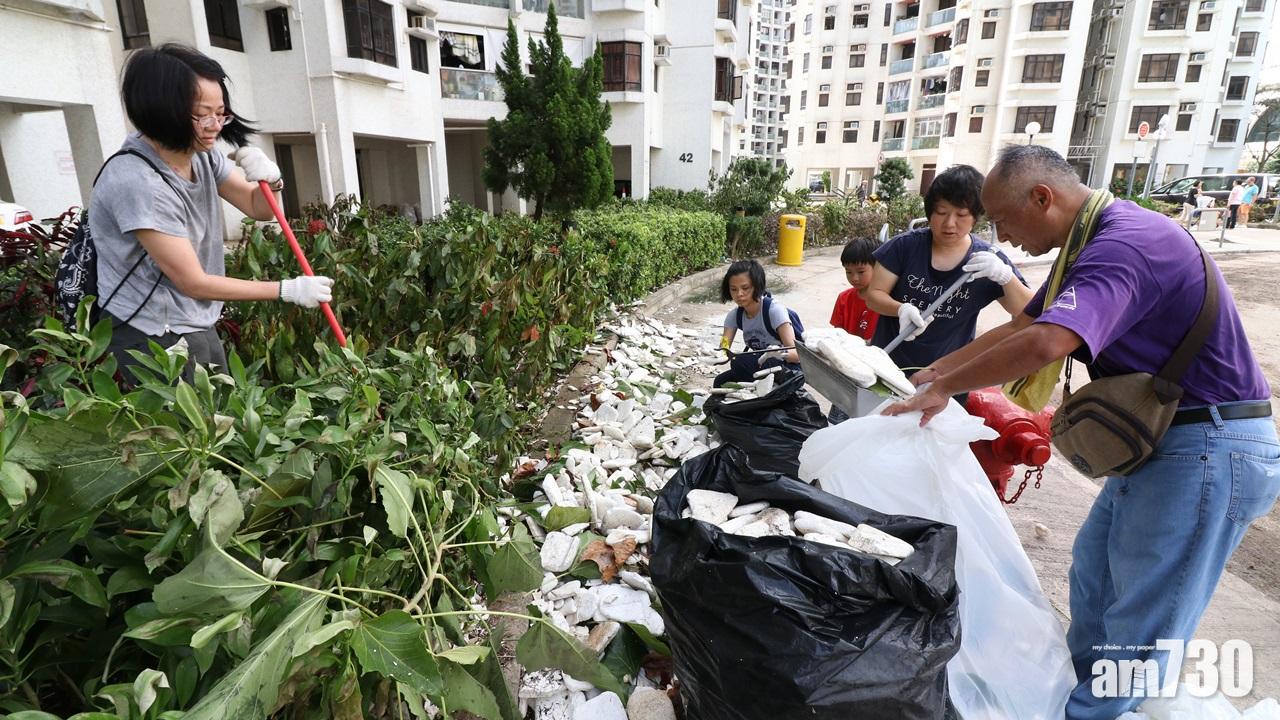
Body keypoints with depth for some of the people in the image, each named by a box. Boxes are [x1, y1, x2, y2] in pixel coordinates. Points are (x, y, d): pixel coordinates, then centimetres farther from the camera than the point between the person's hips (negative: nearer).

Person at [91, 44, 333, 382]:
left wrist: (269, 181, -16)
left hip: (198, 326, 8)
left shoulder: (202, 154, 0)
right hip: (153, 339, -8)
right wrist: (287, 290, -23)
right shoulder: (135, 181, -25)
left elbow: (258, 209, 8)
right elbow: (192, 282, -23)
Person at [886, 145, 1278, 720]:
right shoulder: (1093, 242, 8)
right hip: (1163, 440, 10)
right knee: (1094, 575, 21)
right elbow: (1020, 327, 13)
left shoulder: (1126, 243, -25)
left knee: (1141, 622, 1)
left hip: (1209, 450, -10)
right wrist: (938, 369, 8)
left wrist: (944, 387, -27)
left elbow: (1042, 345, -39)